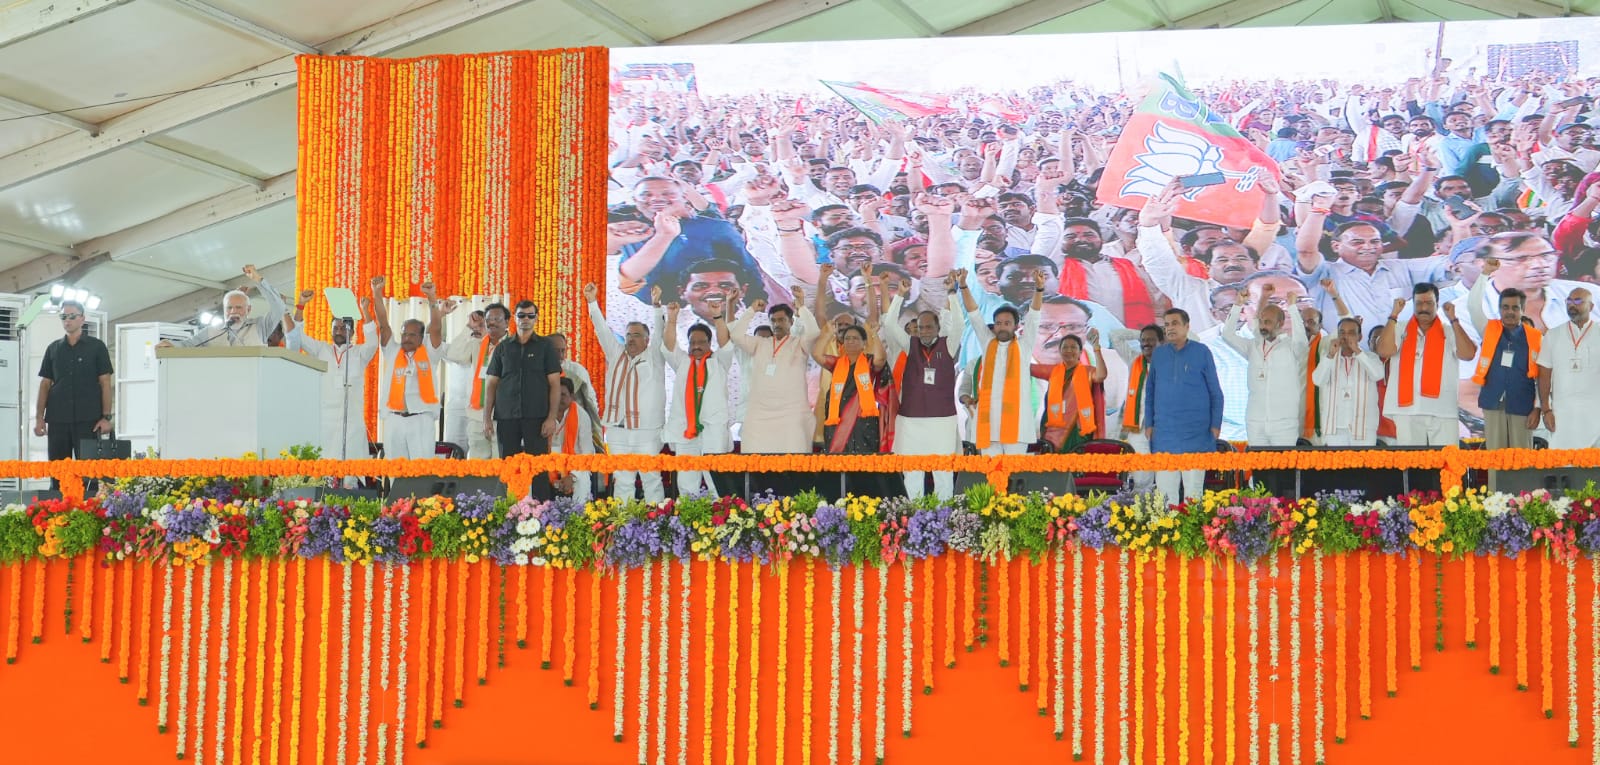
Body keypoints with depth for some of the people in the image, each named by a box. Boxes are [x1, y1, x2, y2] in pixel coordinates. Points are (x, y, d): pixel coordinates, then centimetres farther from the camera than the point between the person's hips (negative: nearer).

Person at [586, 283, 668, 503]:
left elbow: (660, 332, -6)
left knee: (651, 478, -4)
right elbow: (602, 330, 13)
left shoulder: (653, 357, 7)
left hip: (647, 429, -4)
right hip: (617, 429, 4)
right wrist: (592, 302, 4)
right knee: (622, 480, 5)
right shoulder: (616, 354, 17)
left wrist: (657, 305, -20)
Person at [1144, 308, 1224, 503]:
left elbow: (1215, 391, 5)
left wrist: (1215, 424, -1)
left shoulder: (1201, 352, 2)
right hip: (1164, 433, 2)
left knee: (1193, 489, 0)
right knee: (1165, 489, 1)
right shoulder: (1158, 354, 10)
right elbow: (1150, 392, 15)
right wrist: (1149, 423, 9)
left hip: (1195, 433, -2)